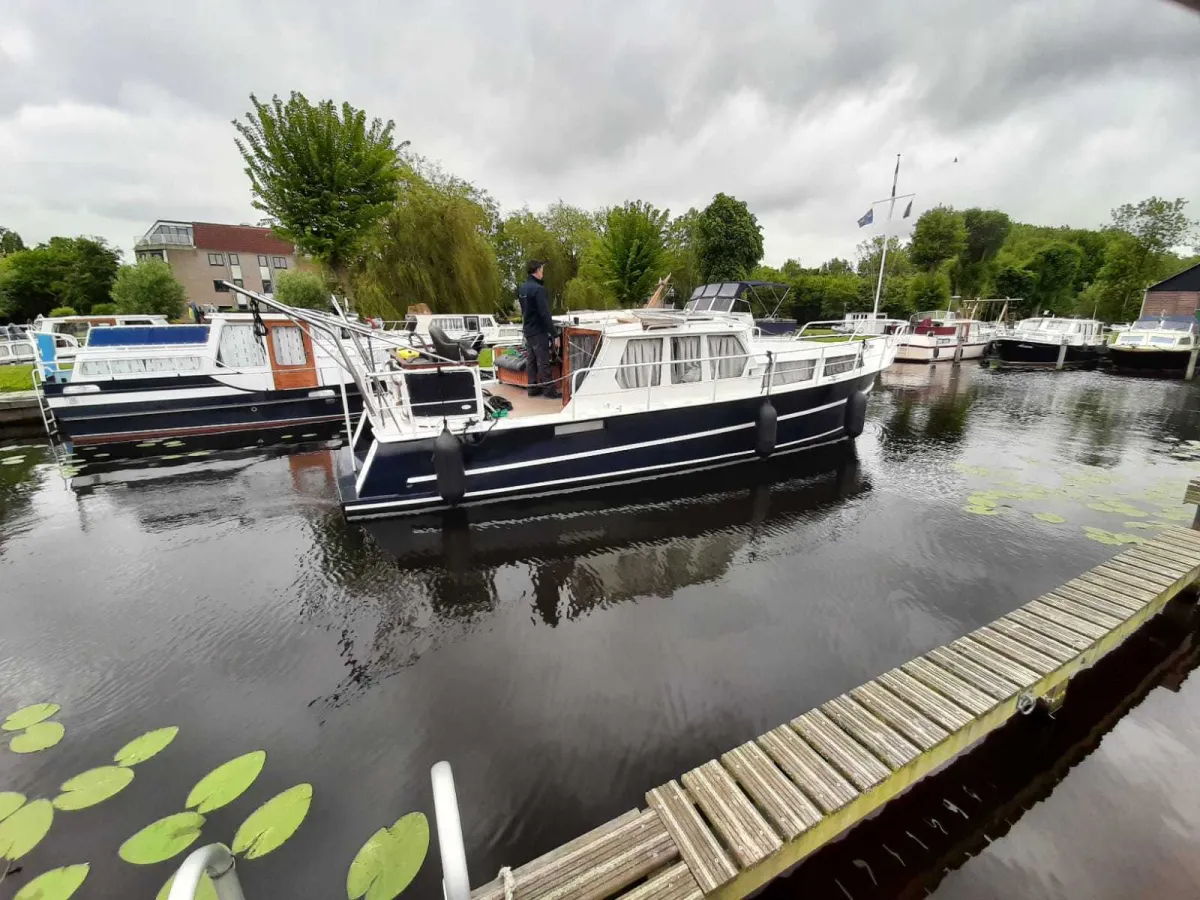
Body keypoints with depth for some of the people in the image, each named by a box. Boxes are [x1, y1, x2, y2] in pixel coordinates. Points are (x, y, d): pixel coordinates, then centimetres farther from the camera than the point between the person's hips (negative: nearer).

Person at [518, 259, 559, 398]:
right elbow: (545, 314, -22)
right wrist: (554, 333, -19)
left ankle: (533, 388, 17)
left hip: (528, 330, 9)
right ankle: (548, 389, 3)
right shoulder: (538, 289, -19)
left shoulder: (522, 288, 9)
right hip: (538, 331, -9)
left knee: (531, 360, 12)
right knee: (543, 362, -3)